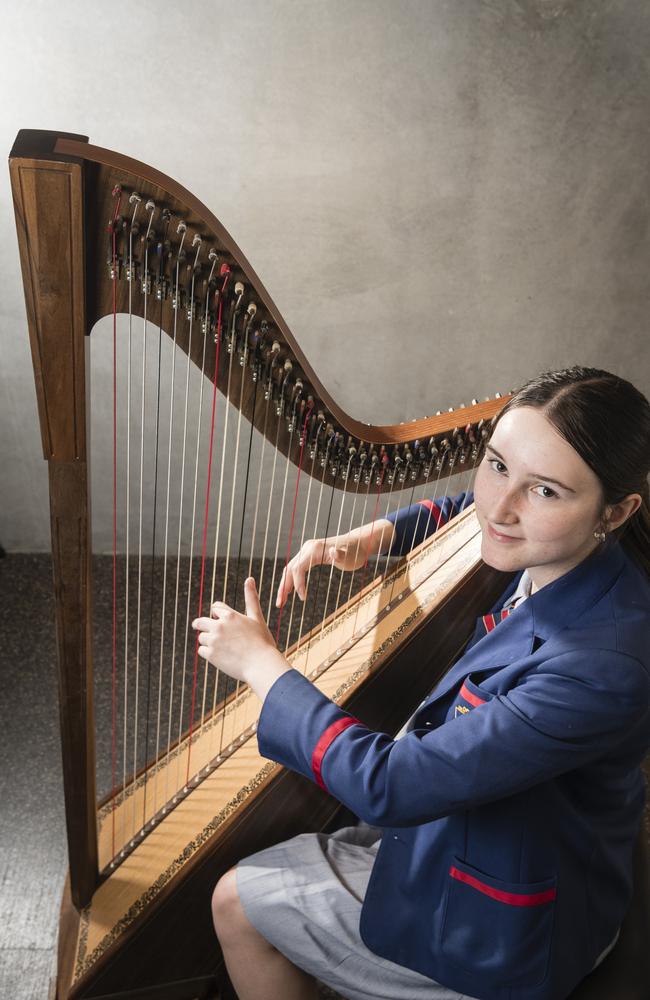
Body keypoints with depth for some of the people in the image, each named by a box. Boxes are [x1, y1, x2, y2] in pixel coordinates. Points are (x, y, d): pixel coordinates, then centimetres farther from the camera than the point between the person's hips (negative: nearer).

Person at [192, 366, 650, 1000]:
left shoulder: (598, 667, -39)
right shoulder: (546, 554, -15)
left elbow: (389, 787, -36)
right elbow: (467, 514, 10)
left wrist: (260, 664, -24)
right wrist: (374, 537, -8)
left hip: (503, 927, -7)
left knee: (236, 906, 4)